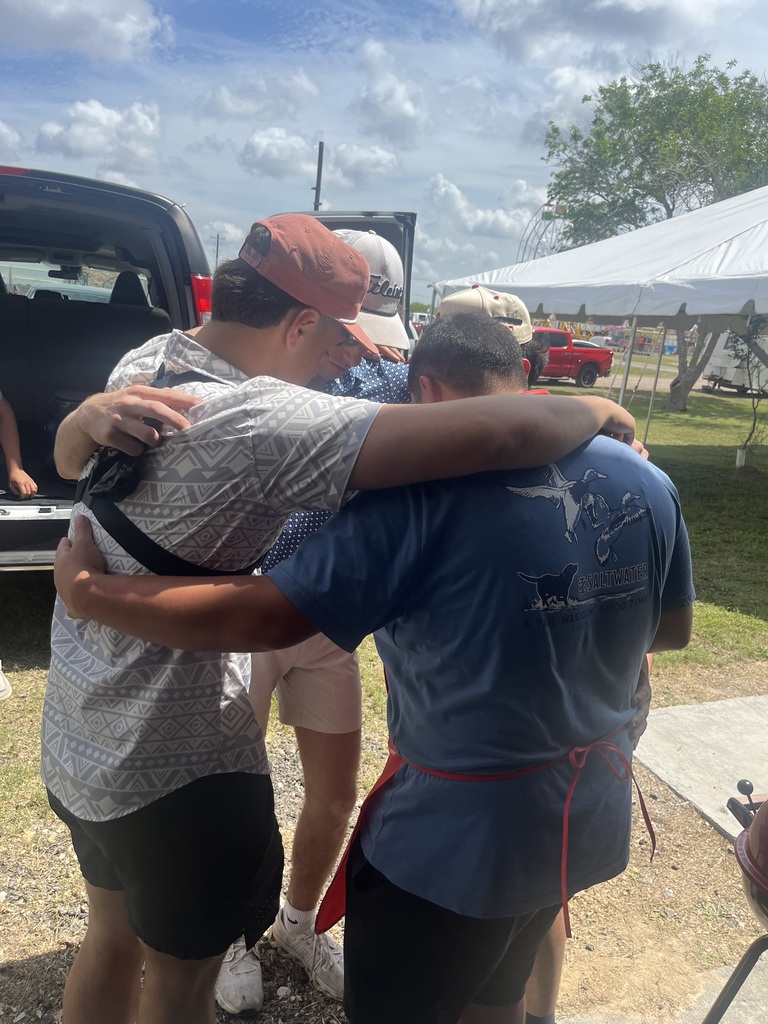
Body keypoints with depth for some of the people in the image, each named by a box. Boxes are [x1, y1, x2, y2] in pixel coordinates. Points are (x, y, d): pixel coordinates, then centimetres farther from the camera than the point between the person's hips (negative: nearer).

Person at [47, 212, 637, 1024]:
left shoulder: (146, 361, -4)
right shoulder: (264, 421, -31)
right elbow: (497, 434, -37)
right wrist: (596, 410, -15)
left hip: (75, 740, 9)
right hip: (175, 766, -8)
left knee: (111, 941, 30)